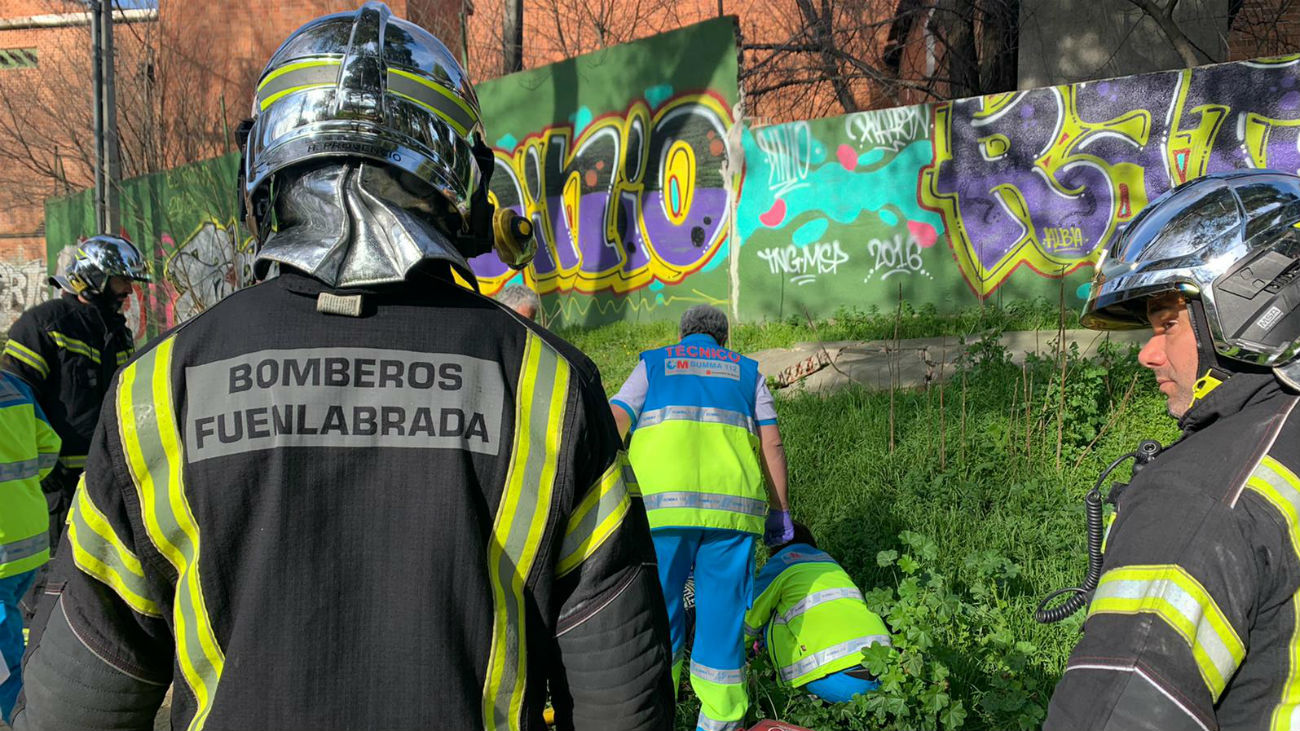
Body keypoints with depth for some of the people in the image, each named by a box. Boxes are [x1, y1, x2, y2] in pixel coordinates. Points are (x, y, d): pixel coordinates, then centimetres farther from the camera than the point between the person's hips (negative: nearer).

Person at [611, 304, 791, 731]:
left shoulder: (653, 364, 22)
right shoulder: (746, 370, 24)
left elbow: (610, 424, 7)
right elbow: (772, 445, 15)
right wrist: (780, 513, 19)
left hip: (660, 501, -1)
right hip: (732, 503, 1)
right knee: (722, 610, 9)